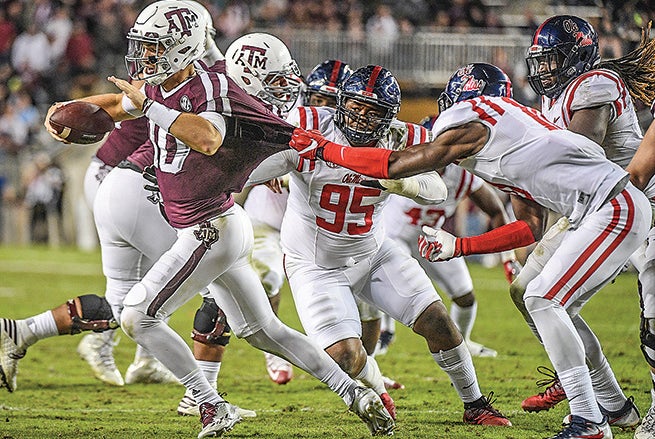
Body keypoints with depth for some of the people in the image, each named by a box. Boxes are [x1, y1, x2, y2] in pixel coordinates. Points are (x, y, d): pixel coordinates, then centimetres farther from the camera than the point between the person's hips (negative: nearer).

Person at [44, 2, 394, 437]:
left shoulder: (208, 91, -20)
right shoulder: (160, 87, 7)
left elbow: (208, 140, -42)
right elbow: (116, 104, 27)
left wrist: (148, 106, -39)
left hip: (212, 229, -10)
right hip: (220, 228, 10)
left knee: (138, 317, -6)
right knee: (263, 330, 15)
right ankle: (355, 393, 15)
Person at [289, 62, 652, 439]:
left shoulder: (471, 122, -5)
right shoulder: (510, 126, 23)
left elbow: (395, 167, -3)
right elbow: (531, 228, 21)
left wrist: (324, 149, 6)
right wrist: (459, 248, 22)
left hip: (615, 207, -9)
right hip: (611, 207, 9)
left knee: (544, 300, -11)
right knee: (551, 305, 14)